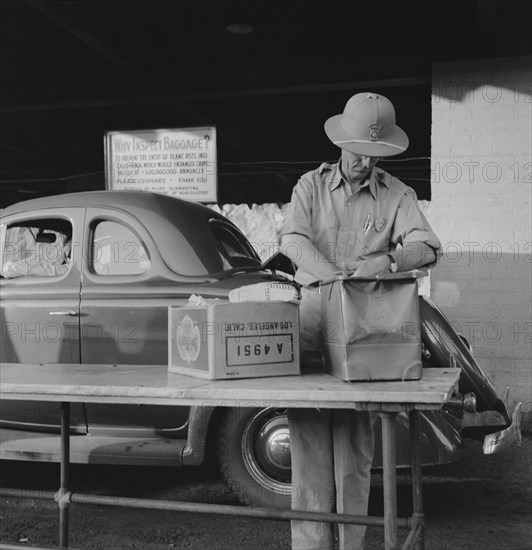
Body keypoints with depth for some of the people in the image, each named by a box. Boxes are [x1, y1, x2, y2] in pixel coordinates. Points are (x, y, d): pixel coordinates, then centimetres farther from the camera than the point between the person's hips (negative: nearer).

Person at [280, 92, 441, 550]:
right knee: (308, 431, -4)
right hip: (312, 310, 0)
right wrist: (334, 275, -20)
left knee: (355, 438, -1)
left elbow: (427, 247, -5)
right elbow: (292, 239, -5)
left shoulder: (397, 194, 8)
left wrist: (386, 261, -25)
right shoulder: (311, 185, 10)